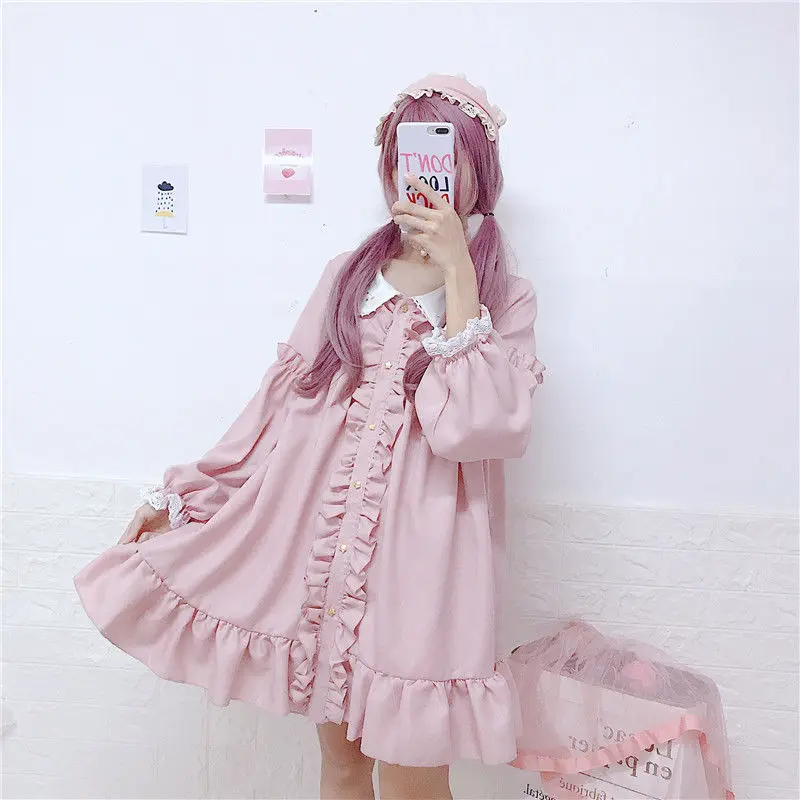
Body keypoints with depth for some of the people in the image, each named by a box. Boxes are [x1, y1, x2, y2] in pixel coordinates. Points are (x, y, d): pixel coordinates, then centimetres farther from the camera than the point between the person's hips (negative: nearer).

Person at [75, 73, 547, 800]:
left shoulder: (505, 299, 0)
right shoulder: (347, 276, 9)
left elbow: (476, 426, -17)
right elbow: (283, 398, 8)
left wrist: (457, 272, -16)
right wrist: (183, 493, 8)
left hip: (420, 548, -3)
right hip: (321, 537, 3)